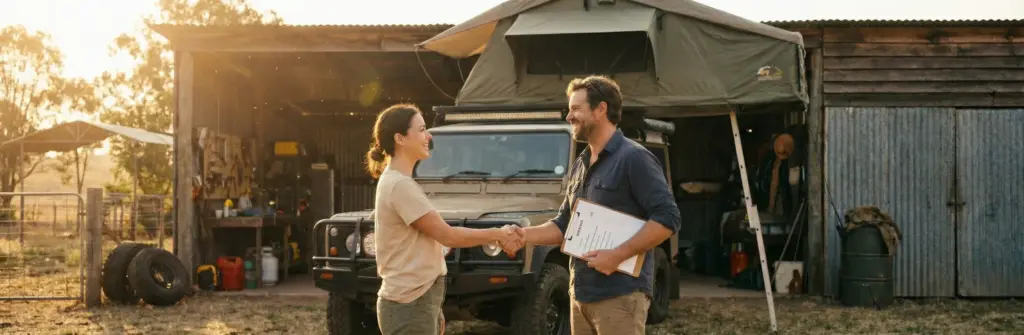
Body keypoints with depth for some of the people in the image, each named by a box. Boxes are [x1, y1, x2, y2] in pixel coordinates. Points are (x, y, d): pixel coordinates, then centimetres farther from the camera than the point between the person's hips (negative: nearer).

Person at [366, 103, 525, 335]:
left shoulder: (399, 182, 14)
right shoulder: (399, 185, -17)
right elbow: (447, 235, -16)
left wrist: (432, 310, 17)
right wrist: (497, 234, -4)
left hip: (416, 301, 10)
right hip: (410, 306, -10)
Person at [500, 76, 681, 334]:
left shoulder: (634, 158, -10)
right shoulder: (579, 165, 15)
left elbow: (667, 219, -16)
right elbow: (564, 225, 20)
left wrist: (618, 255, -22)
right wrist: (524, 234, 2)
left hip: (620, 294, -8)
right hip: (581, 293, 8)